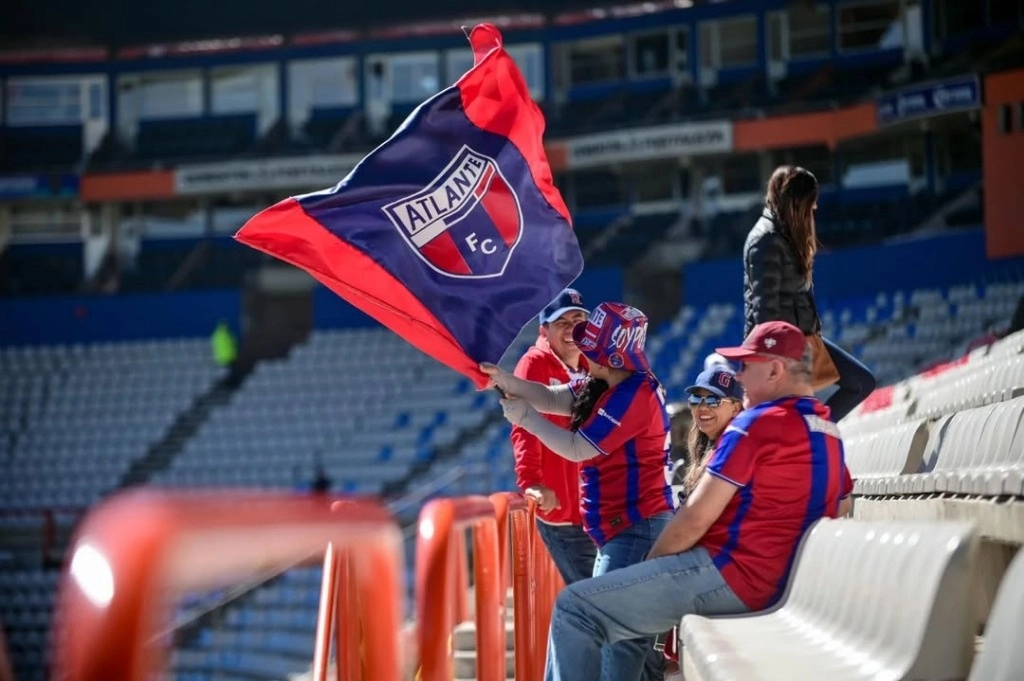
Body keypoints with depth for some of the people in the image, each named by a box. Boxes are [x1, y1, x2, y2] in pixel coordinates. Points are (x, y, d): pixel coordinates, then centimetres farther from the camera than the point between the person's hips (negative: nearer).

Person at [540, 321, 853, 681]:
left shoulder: (758, 423, -13)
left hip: (729, 576, -10)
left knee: (575, 607, -10)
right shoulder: (829, 431, 12)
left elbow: (695, 519, -15)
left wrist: (651, 563, 2)